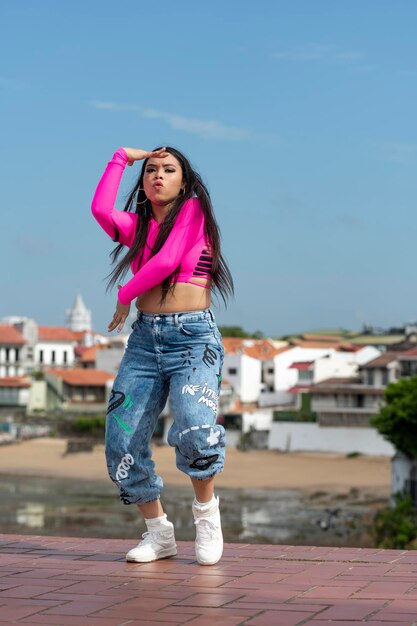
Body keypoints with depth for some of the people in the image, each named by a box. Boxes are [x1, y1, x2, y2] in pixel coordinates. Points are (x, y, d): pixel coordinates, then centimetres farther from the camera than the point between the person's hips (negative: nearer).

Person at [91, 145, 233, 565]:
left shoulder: (193, 210, 5)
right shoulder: (136, 224, 17)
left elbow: (167, 261, -7)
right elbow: (100, 209, -4)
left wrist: (124, 296, 5)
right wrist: (122, 158, 5)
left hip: (192, 337, -5)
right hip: (145, 338, 5)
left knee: (195, 429, -28)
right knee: (121, 443, -5)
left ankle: (206, 514, -2)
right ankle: (158, 533, 12)